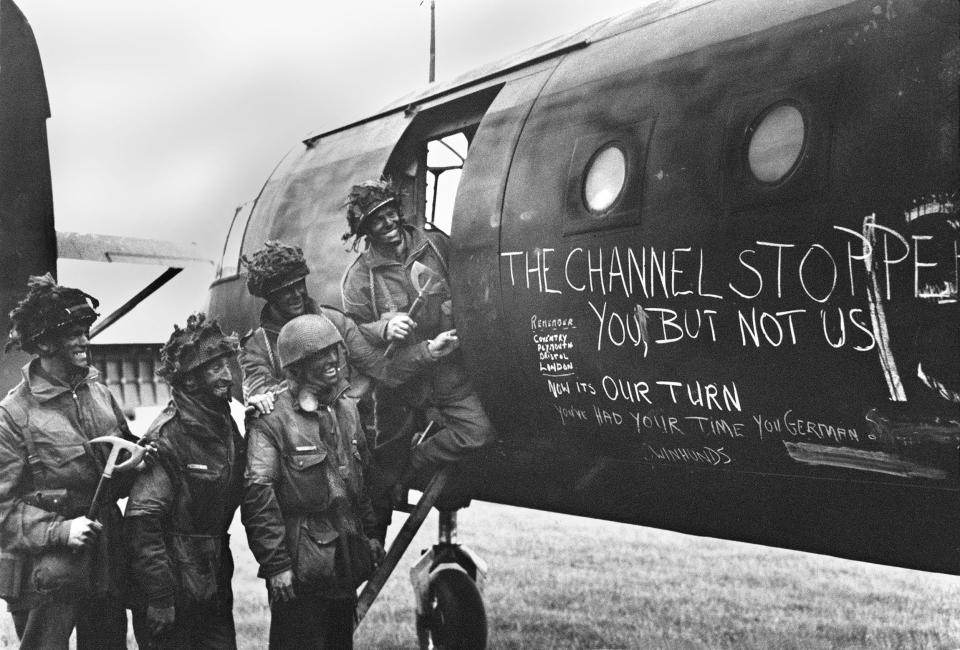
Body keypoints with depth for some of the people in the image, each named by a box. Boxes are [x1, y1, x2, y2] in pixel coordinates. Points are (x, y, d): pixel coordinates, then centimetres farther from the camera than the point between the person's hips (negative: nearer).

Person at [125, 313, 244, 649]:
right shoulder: (168, 436, -18)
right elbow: (142, 520, -22)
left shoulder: (226, 427, 7)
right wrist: (159, 596, -22)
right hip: (173, 590, -7)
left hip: (214, 589, 7)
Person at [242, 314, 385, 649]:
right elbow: (257, 495, -19)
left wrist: (371, 534, 17)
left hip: (346, 563, 7)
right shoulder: (271, 419, -14)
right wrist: (276, 564, -20)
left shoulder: (347, 408, 9)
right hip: (299, 570, -7)